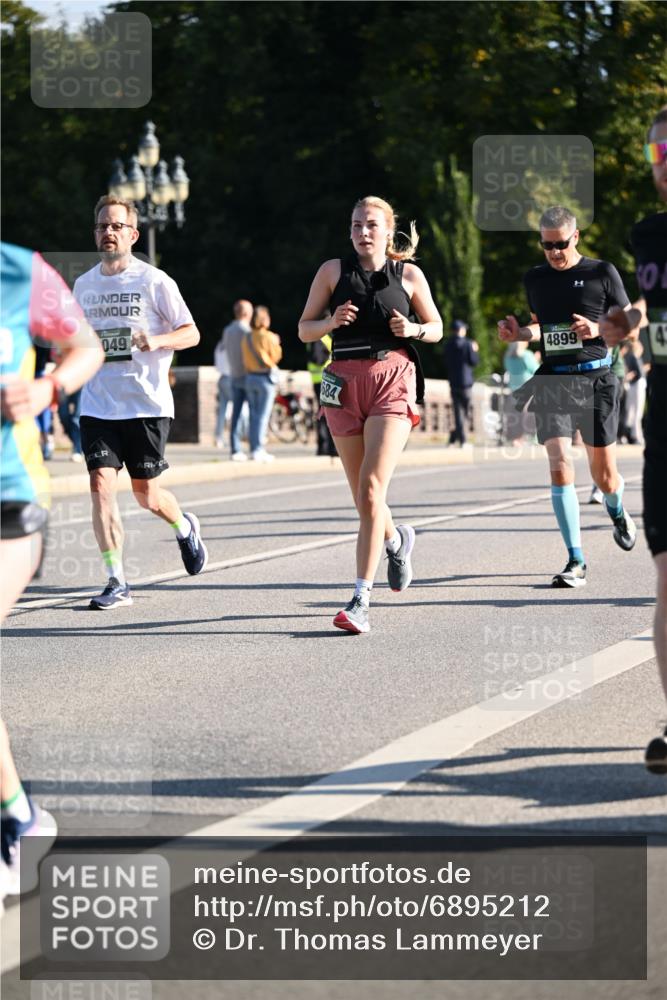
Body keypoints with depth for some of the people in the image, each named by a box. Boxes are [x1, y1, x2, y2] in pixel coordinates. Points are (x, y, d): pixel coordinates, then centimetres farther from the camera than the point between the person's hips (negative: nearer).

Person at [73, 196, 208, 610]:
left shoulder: (154, 281, -4)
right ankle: (117, 583, -8)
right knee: (102, 483, -12)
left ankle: (185, 528, 39)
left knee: (146, 493, 4)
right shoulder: (84, 284, 10)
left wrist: (157, 340, -22)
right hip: (97, 402, 3)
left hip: (147, 403, -3)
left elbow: (192, 333, -3)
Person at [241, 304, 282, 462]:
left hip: (250, 377, 5)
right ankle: (259, 450, -7)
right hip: (266, 377, -5)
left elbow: (245, 359, 6)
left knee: (253, 415, 10)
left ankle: (254, 449, 11)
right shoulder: (268, 337, -12)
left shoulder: (246, 338, 4)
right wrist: (276, 344, 7)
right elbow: (275, 357, -7)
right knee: (263, 415, -4)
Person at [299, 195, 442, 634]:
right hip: (345, 383, 3)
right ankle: (397, 539, 44)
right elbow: (304, 329, 8)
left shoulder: (409, 275, 5)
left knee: (371, 488, -15)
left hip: (393, 382, -3)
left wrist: (412, 329, -8)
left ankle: (361, 599, -17)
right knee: (362, 495, 8)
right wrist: (331, 322, -13)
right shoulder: (333, 271, 6)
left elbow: (436, 328, 14)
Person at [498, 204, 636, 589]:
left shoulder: (602, 273, -1)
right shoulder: (535, 279, 10)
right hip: (553, 381, 2)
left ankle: (618, 514, 43)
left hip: (596, 380, -2)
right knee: (561, 466, -14)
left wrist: (598, 330, -16)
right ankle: (576, 562, -13)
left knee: (604, 474, 5)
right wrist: (518, 333, 3)